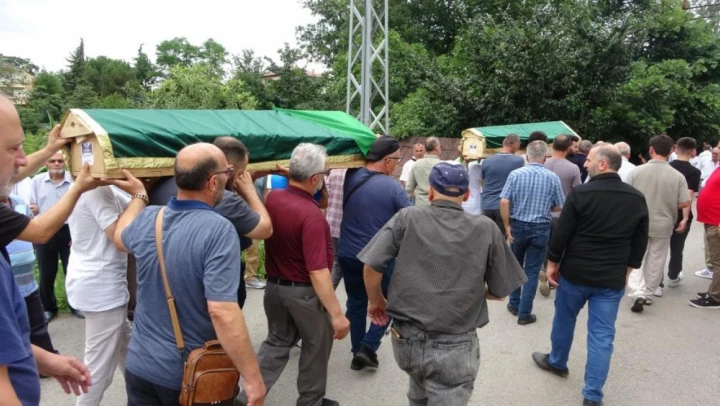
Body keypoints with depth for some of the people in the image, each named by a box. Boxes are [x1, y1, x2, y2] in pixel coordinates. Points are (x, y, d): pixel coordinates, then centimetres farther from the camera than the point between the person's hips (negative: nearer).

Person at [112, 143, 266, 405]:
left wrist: (138, 195, 34)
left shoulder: (147, 219, -5)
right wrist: (252, 377, -25)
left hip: (140, 365, 6)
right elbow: (222, 312, -31)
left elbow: (121, 238, 21)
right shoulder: (218, 230, -25)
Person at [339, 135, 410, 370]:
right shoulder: (393, 187, -17)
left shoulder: (350, 178, -6)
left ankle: (357, 352, 25)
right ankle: (368, 347, 9)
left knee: (356, 304, 18)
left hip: (348, 254, 4)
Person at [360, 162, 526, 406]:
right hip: (456, 347, -2)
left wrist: (376, 301, 8)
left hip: (406, 340, 2)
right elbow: (499, 292, 2)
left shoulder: (407, 218, -6)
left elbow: (371, 267, -10)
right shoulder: (486, 229, -5)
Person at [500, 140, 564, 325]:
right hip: (541, 229, -1)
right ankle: (524, 313, 10)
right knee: (532, 271, 6)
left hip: (518, 225, 1)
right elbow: (559, 207, 0)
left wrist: (507, 226, -5)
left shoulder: (515, 174, -7)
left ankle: (514, 304, 30)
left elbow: (504, 202, -12)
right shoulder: (553, 178, -5)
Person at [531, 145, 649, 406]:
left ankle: (557, 362, 41)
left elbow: (561, 233, -12)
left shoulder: (580, 193, -14)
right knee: (602, 334, 7)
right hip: (613, 278, 3)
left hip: (575, 272, -2)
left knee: (565, 319, 20)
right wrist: (627, 269, 18)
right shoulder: (638, 199, 0)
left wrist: (552, 263, 0)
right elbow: (641, 241, 7)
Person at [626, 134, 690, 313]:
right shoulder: (677, 176, -9)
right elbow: (685, 203, -8)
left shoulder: (637, 171, -12)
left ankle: (638, 293, -10)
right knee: (655, 262, 14)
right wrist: (668, 205, 11)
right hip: (663, 226, 1)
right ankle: (647, 294, 24)